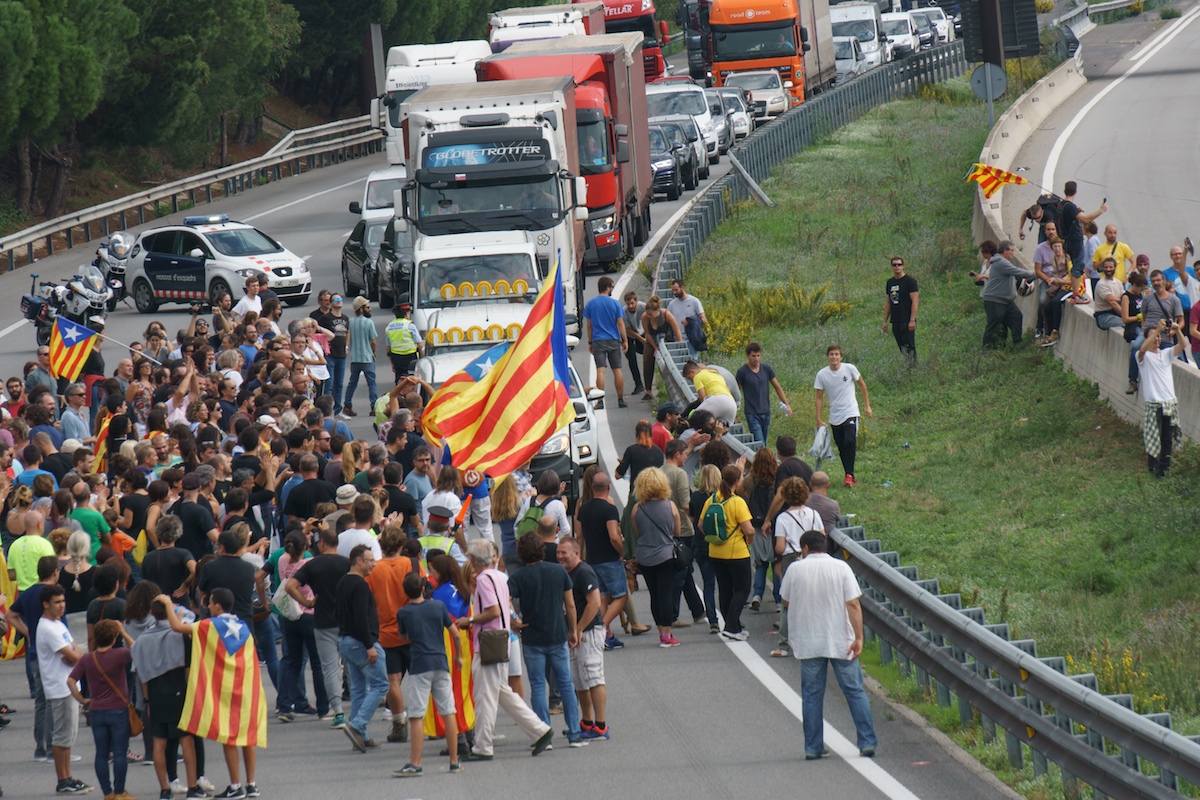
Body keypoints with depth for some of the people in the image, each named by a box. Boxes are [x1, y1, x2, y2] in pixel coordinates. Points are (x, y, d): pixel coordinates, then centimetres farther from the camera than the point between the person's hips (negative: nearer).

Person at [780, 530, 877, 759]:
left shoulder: (795, 570, -2)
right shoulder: (841, 568, -4)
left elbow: (786, 602, 9)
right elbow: (853, 605, -9)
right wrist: (858, 637, -10)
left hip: (808, 643, 0)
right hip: (841, 642, 0)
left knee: (811, 696, 8)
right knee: (855, 692, 7)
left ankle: (813, 747, 8)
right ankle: (867, 743, 5)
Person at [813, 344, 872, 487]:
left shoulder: (849, 369, -6)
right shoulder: (822, 375, -2)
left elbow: (861, 385, 10)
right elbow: (819, 398, 5)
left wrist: (867, 405, 11)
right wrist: (818, 419, 3)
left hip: (851, 413, -3)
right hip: (834, 417, 3)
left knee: (850, 442, -22)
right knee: (842, 449, 6)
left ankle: (849, 475, -18)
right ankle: (849, 476, 17)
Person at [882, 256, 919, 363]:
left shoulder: (910, 281, -5)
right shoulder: (890, 282, 15)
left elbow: (915, 301, -10)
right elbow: (888, 303, 21)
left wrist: (912, 320, -16)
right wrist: (885, 321, 16)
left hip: (907, 321, -7)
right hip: (895, 321, 7)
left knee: (909, 348, -11)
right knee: (901, 348, 7)